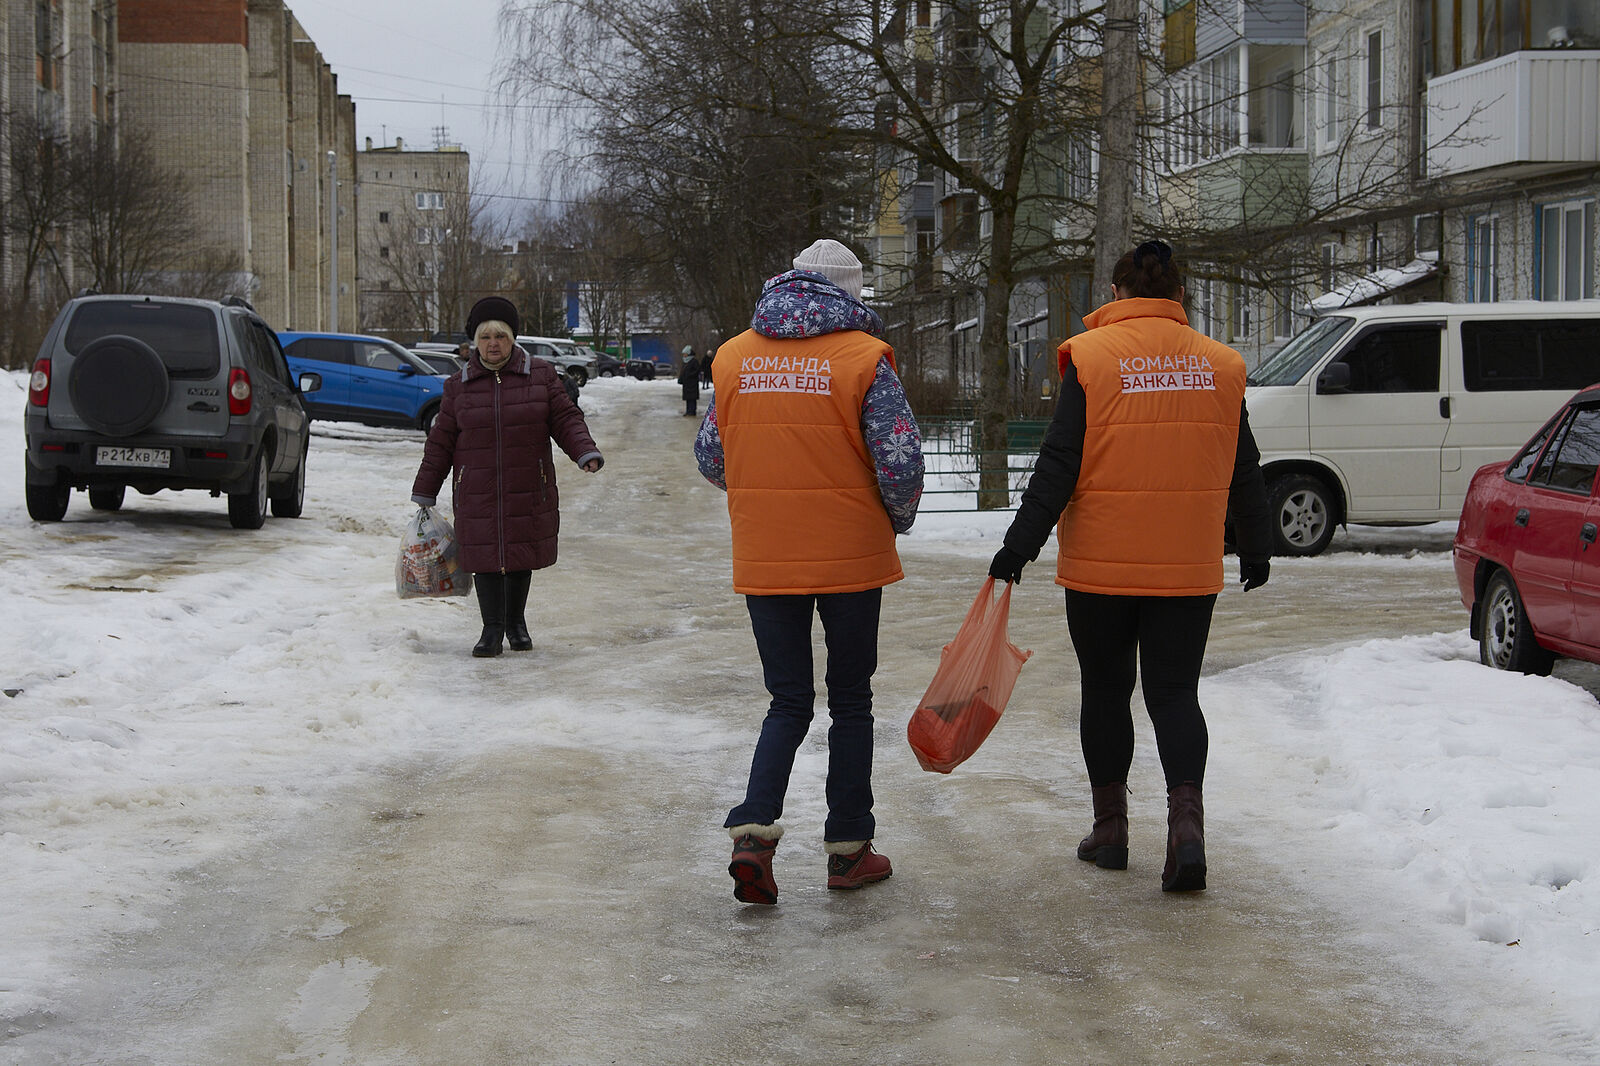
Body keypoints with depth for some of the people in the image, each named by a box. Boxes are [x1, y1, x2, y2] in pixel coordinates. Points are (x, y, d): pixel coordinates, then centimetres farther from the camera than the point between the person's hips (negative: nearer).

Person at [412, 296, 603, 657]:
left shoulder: (540, 376, 3)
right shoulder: (460, 386, 5)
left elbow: (565, 420, 3)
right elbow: (440, 442, 9)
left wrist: (585, 452, -16)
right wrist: (425, 492, 8)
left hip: (527, 491, 0)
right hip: (477, 494, 0)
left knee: (522, 555, 7)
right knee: (485, 557, -4)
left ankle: (516, 621, 27)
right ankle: (492, 629, 5)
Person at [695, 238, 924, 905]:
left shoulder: (734, 357, 3)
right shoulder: (863, 356, -9)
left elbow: (710, 459, 7)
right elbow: (900, 459, -15)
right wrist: (899, 517, 5)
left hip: (764, 559, 3)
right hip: (851, 557, -3)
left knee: (788, 701, 12)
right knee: (850, 700, 11)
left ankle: (754, 830, -7)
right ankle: (848, 848, 16)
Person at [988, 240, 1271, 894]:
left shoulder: (1091, 357, -6)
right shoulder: (1218, 364, 4)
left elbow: (1060, 463, -11)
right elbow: (1242, 470, 11)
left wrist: (1021, 544, -9)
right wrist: (1255, 546, 24)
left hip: (1101, 564, -2)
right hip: (1188, 568, 2)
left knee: (1105, 691, 12)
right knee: (1175, 693, 6)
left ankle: (1110, 828, 18)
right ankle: (1186, 820, -14)